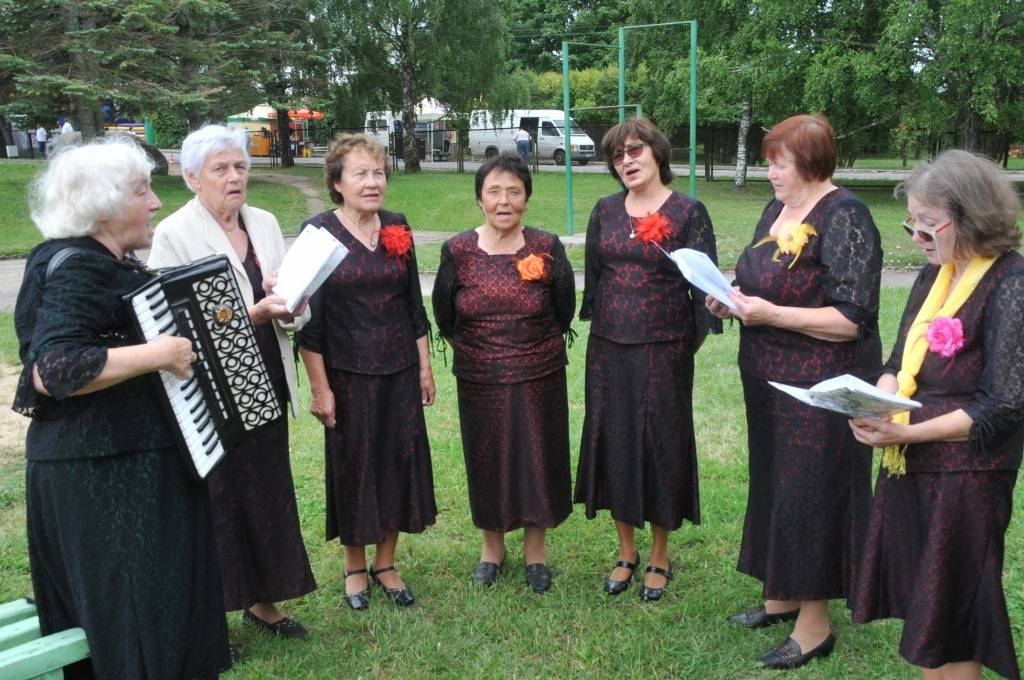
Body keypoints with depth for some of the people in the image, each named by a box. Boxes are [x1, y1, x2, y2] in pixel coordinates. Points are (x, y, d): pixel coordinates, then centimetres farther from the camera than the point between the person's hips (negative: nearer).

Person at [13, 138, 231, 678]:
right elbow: (53, 370, -30)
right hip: (98, 474, -10)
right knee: (129, 604, 0)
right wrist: (158, 355, -28)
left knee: (160, 593, 19)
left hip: (133, 460, 10)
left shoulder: (111, 263, 12)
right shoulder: (72, 269, -19)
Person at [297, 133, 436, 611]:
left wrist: (425, 366, 8)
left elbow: (414, 303, 10)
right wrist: (320, 387, -12)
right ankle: (355, 567, 27)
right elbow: (310, 318, -10)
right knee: (352, 464, 8)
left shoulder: (397, 227, 4)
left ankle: (385, 563, 27)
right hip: (347, 373, -4)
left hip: (400, 371, 4)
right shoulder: (318, 231, -9)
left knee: (400, 460, 9)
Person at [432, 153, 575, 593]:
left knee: (537, 457, 8)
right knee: (486, 458, 12)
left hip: (539, 377, 0)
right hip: (479, 379, 1)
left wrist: (538, 346, 7)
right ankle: (492, 544, 32)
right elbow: (444, 318, 6)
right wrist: (479, 348, 10)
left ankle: (535, 548, 27)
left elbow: (564, 313, 4)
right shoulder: (457, 251, -5)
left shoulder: (547, 248, -5)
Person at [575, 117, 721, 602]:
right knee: (612, 440, 8)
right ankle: (626, 554, 25)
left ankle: (659, 558, 21)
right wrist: (598, 325, 14)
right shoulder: (605, 211, 8)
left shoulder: (688, 213, -4)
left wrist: (691, 344, -5)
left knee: (661, 441, 4)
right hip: (609, 348, 4)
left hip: (664, 349, -4)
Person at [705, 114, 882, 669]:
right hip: (769, 379, 9)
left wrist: (770, 314, -24)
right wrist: (733, 300, 0)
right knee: (773, 488, 17)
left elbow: (854, 318, -21)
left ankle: (815, 624, 17)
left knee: (809, 496, 1)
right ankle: (781, 596, 35)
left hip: (820, 388, -9)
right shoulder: (777, 209, 10)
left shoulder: (843, 219, -17)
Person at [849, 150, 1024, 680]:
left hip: (966, 472, -7)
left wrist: (906, 432, -21)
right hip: (908, 465, 7)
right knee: (919, 603, 17)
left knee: (950, 620, 8)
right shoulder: (933, 276, 8)